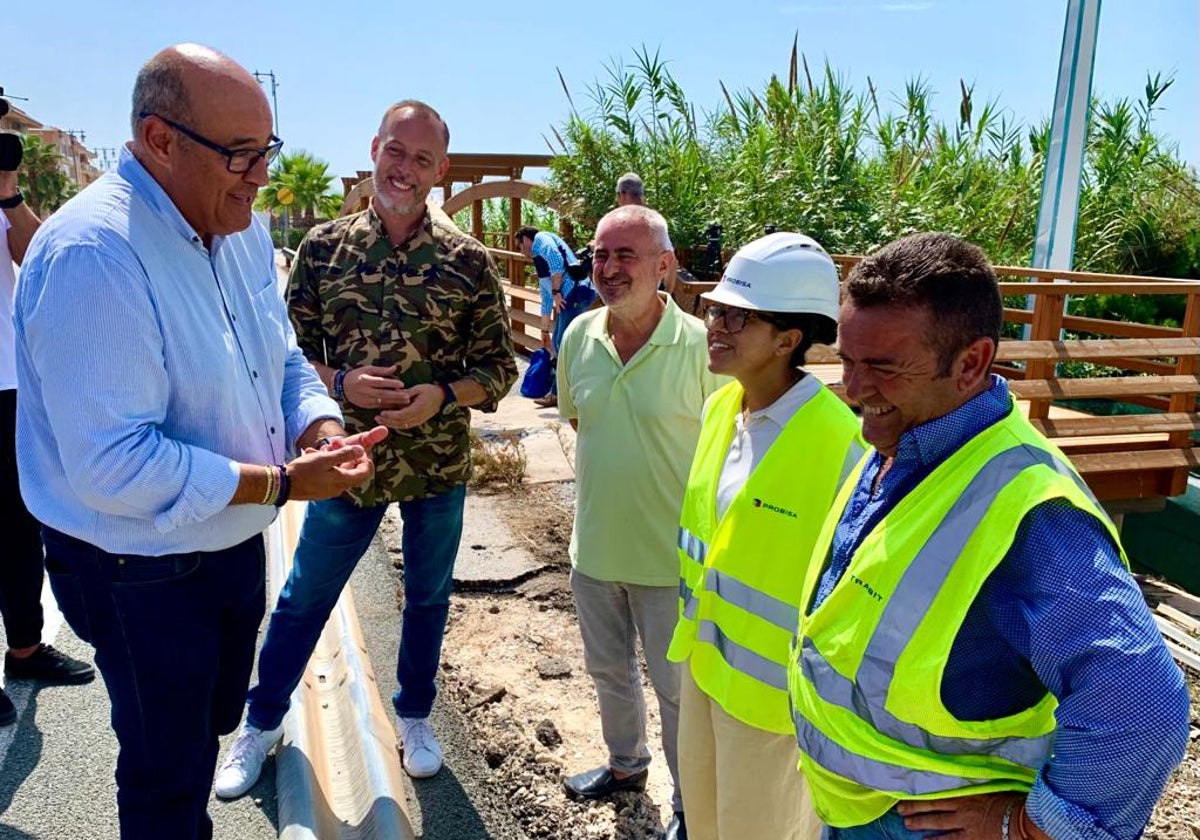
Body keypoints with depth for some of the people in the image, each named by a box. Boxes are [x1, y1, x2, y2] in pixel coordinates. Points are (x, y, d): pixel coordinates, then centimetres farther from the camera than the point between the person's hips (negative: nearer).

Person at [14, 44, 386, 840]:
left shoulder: (241, 230, -2)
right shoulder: (91, 254, -28)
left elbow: (284, 360, 8)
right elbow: (113, 465, -31)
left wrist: (322, 429, -13)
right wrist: (283, 483, -27)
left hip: (235, 542, 8)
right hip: (143, 573, -8)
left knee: (210, 729, 29)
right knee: (168, 775, 14)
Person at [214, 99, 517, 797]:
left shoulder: (469, 260, -7)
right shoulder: (324, 246, -4)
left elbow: (499, 365, -3)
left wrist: (442, 395, -20)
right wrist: (339, 382, -17)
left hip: (440, 464, 0)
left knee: (428, 597, 18)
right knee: (305, 597, 15)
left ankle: (415, 716, 43)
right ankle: (262, 722, 39)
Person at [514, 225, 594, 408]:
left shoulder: (540, 238, 7)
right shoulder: (541, 266, 32)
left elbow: (556, 259, -14)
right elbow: (546, 300, 36)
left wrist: (556, 291, -12)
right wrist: (545, 331, 39)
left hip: (575, 292, -10)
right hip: (567, 297, 10)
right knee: (557, 344, 14)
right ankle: (557, 393, 20)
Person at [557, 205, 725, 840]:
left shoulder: (699, 345, -19)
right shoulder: (579, 336, -4)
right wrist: (611, 467, 8)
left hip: (669, 556, -5)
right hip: (592, 546, 5)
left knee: (677, 688, 13)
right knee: (608, 669, 25)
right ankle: (626, 765, 52)